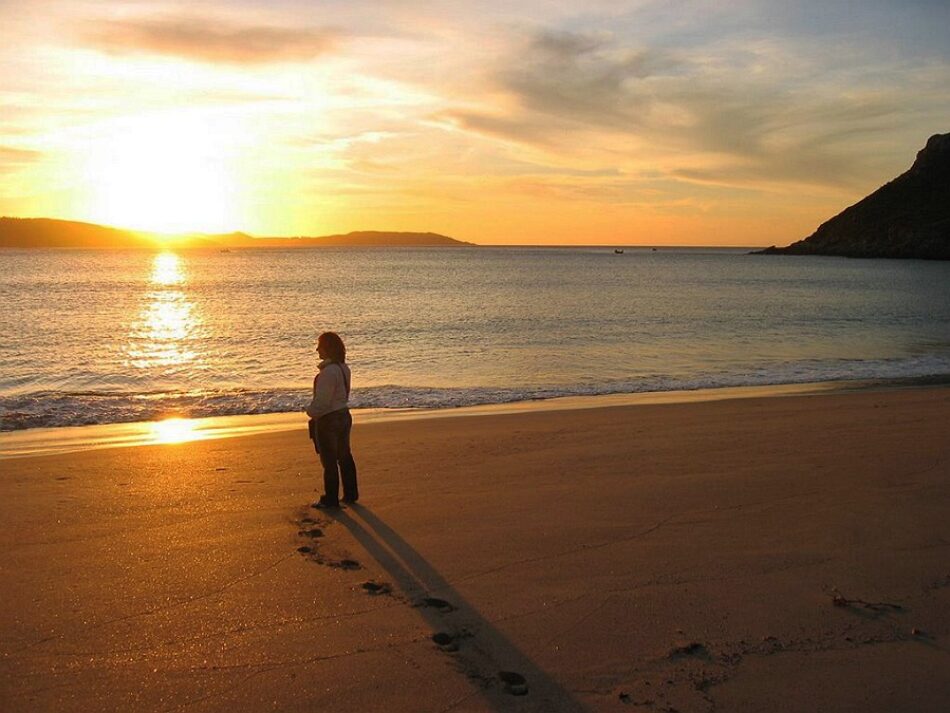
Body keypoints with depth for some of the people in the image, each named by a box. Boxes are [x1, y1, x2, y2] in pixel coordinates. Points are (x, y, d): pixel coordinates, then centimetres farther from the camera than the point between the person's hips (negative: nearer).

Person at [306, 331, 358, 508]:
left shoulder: (328, 371, -25)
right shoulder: (343, 368, 5)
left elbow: (321, 401, -24)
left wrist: (311, 412, -4)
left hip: (328, 420, -9)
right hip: (344, 415, 9)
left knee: (329, 461, 3)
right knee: (344, 456, 18)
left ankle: (330, 499, 13)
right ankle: (351, 494, 28)